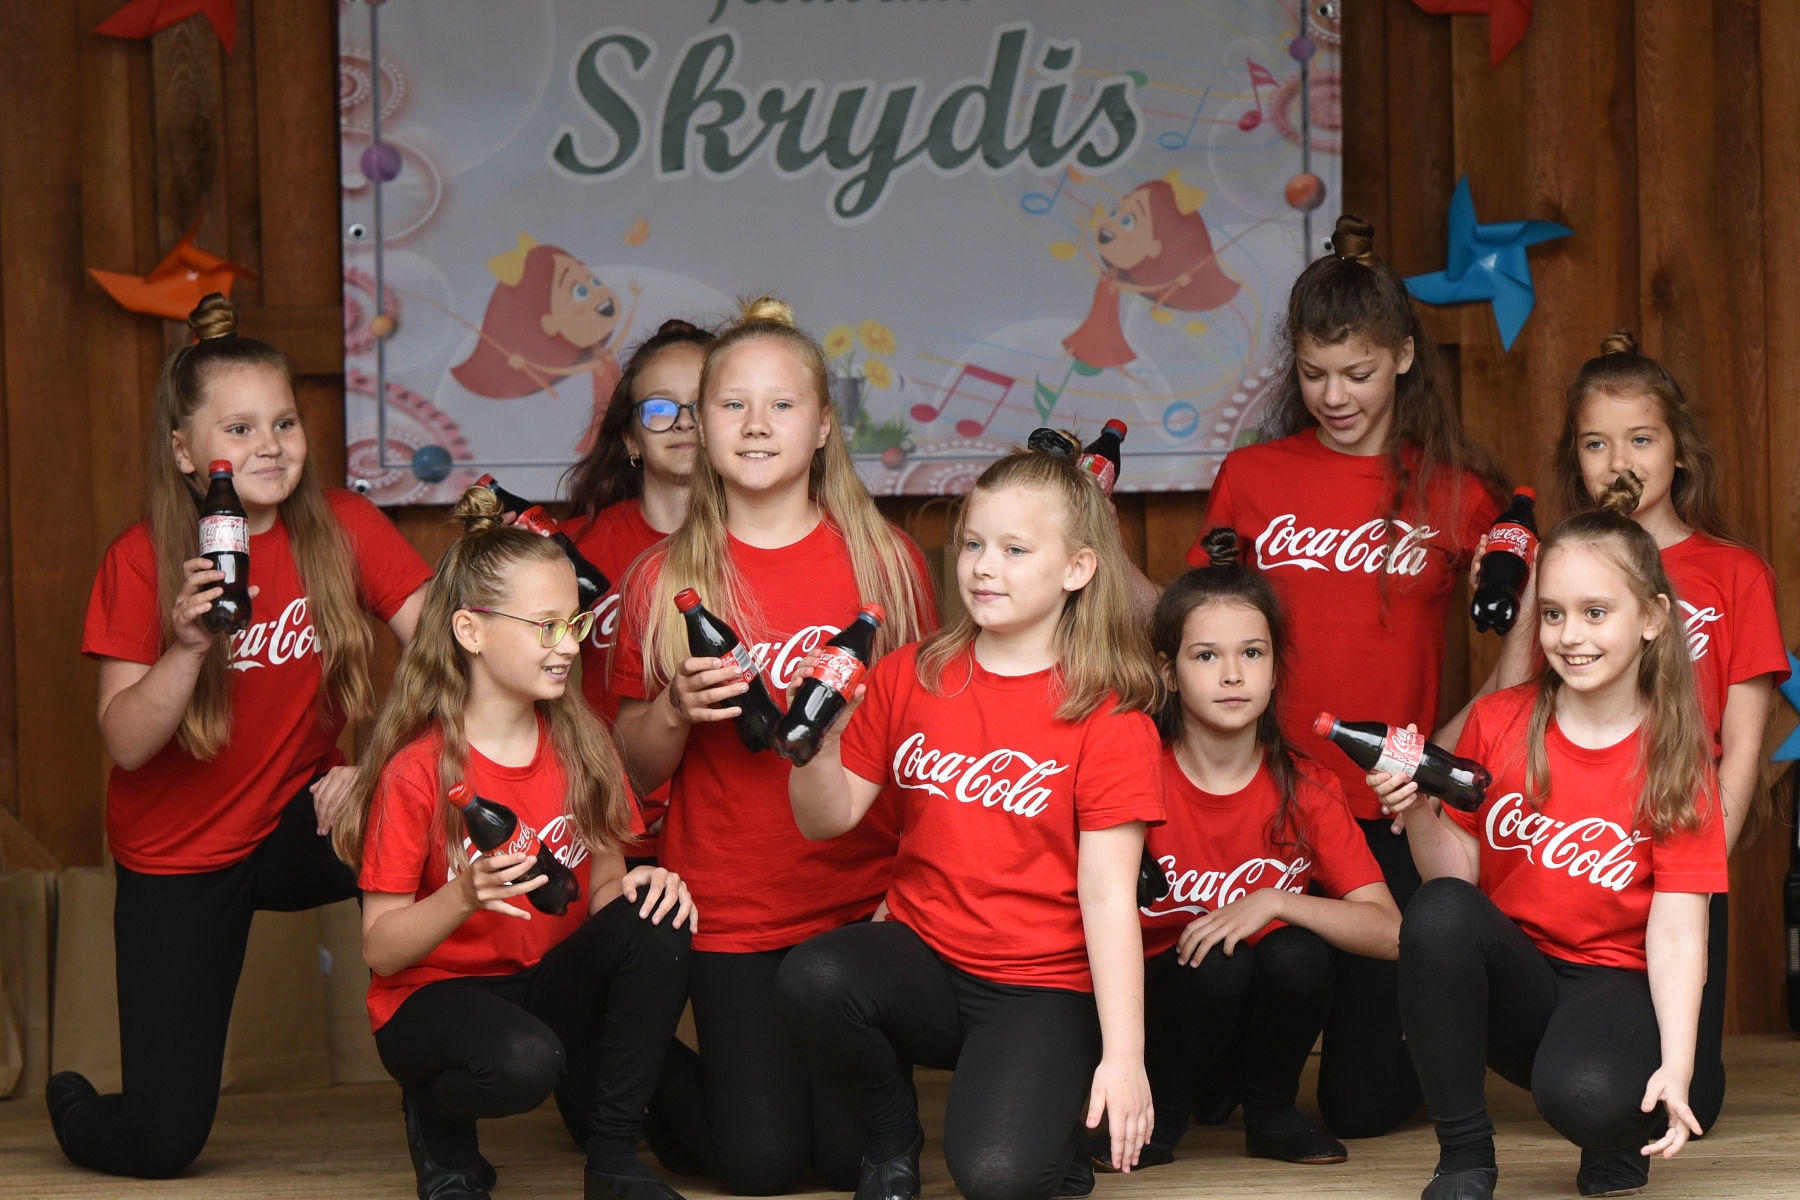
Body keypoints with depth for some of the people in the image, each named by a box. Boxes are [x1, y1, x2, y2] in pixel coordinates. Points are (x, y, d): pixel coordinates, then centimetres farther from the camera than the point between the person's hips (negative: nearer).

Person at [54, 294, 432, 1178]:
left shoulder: (342, 530, -8)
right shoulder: (141, 561, -12)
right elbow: (125, 743, -18)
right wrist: (189, 645, -33)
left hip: (295, 832, 2)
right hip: (176, 857, -2)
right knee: (158, 1145, -9)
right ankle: (72, 1104, 31)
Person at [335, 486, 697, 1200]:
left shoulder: (580, 746, 1)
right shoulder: (417, 769, -14)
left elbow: (603, 891, 5)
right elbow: (380, 950, -14)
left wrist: (638, 885, -19)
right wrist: (464, 897, -32)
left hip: (553, 982, 5)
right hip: (436, 997, -5)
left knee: (654, 924, -24)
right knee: (520, 1060, -38)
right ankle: (439, 1117, 0)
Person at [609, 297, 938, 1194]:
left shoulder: (884, 562, 0)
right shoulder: (664, 581, 0)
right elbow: (635, 767, 5)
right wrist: (675, 711, -15)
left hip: (862, 895, 1)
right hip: (729, 908, 0)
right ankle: (655, 1081, 27)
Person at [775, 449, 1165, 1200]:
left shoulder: (1108, 718, -6)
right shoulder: (909, 678, 5)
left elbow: (1108, 895, -11)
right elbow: (829, 819, 8)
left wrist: (1123, 1056, -18)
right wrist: (819, 745, -14)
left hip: (1043, 986, -4)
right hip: (923, 959, 4)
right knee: (810, 981, -30)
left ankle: (1057, 1116, 11)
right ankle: (892, 1138, 0)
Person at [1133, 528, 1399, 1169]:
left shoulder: (1305, 790, -6)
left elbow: (1389, 933, -14)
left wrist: (1273, 902, -26)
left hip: (1259, 1019, 2)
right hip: (1161, 1007, -2)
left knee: (1296, 953, -28)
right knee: (1215, 964, -31)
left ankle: (1271, 1114, -2)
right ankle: (1157, 1115, -4)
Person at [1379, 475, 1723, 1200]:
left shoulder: (1675, 759, -5)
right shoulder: (1498, 722, 1)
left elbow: (1677, 928, -11)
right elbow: (1457, 874, 3)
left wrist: (1676, 1066, -25)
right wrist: (1420, 817, -19)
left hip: (1612, 983, -3)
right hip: (1508, 982, 3)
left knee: (1584, 1094, -37)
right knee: (1438, 911, -31)